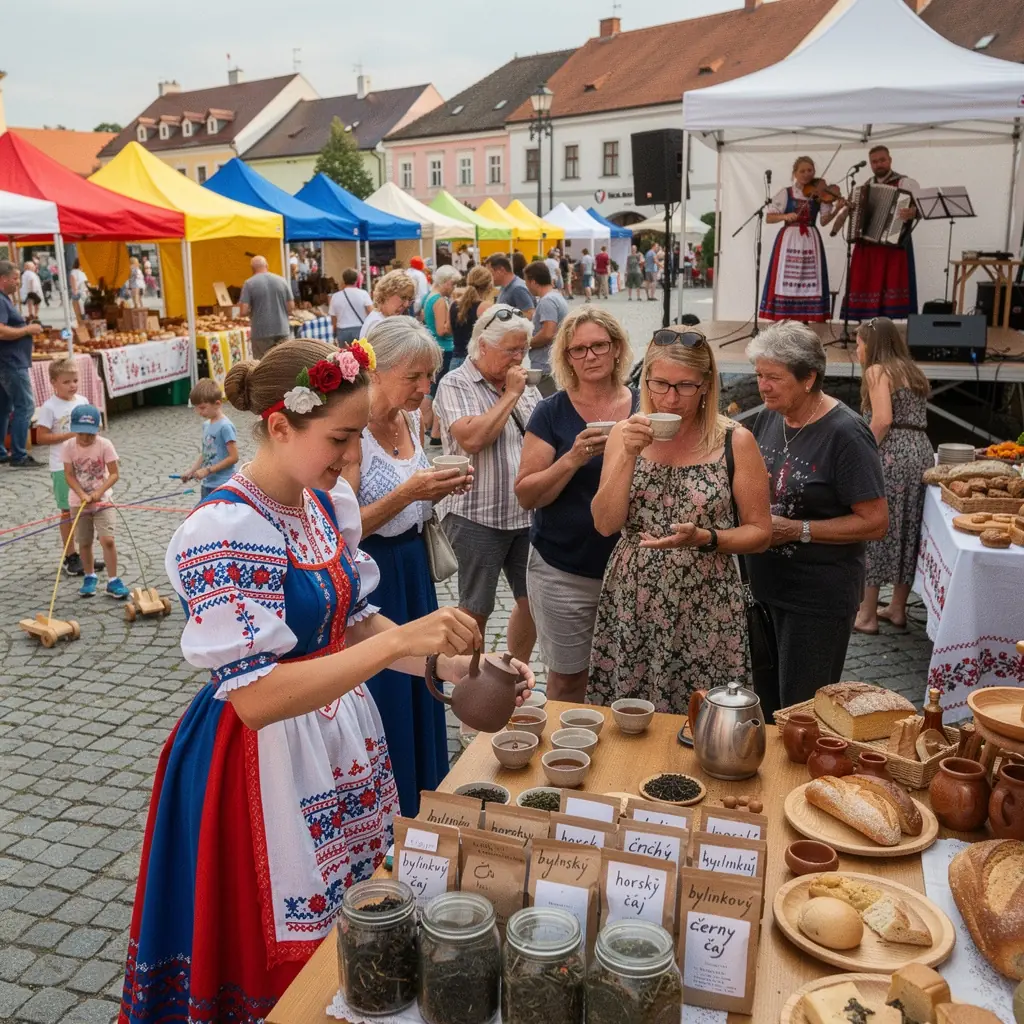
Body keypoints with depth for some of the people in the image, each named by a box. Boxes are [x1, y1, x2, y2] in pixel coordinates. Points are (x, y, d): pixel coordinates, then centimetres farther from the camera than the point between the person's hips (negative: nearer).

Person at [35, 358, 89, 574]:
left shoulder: (83, 401, 5)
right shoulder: (49, 407, -10)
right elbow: (41, 437, -12)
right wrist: (69, 436, -19)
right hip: (62, 467, -5)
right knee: (68, 511, 2)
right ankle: (70, 557, 12)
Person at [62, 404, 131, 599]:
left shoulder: (105, 445, -13)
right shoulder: (68, 447, -9)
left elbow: (114, 474, -12)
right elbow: (69, 475, -7)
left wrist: (99, 492, -24)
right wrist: (82, 495, -22)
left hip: (103, 500, -2)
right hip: (79, 501, 2)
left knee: (107, 539, -12)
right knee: (84, 542, 11)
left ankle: (113, 581, -2)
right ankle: (90, 577, 31)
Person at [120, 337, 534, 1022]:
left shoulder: (328, 503, -1)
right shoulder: (223, 532, -25)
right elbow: (254, 698, -29)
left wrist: (446, 661, -8)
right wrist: (398, 641, -35)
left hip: (345, 733, 7)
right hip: (268, 758, -7)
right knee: (285, 950, 12)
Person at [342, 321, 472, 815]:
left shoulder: (411, 419, 4)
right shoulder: (354, 431, -20)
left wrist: (436, 490, -4)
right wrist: (407, 492, -27)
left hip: (413, 566, 8)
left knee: (420, 686, 18)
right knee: (381, 695, 5)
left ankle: (423, 801, 39)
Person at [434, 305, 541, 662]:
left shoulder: (524, 384, 12)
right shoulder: (456, 385, -8)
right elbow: (471, 439, -24)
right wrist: (510, 395, -15)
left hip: (526, 513, 7)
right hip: (477, 515, -6)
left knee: (533, 600, 12)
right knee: (476, 610, 3)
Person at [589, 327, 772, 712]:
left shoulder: (735, 442, -5)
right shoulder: (625, 433, 2)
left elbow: (759, 532, 0)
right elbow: (606, 524, -5)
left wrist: (704, 538, -17)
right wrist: (629, 454, -15)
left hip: (703, 612, -2)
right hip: (630, 607, 2)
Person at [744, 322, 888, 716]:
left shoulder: (844, 433, -17)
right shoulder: (768, 418, 3)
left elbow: (876, 522, -17)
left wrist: (796, 530, -21)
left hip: (818, 598, -6)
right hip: (763, 586, 7)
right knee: (762, 702, 18)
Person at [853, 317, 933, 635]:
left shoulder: (877, 371, -3)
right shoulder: (912, 372, 20)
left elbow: (883, 420, -16)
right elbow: (913, 418, 14)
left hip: (892, 454, -8)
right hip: (922, 452, 8)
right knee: (908, 531, 13)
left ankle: (867, 615, 4)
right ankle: (897, 609, 21)